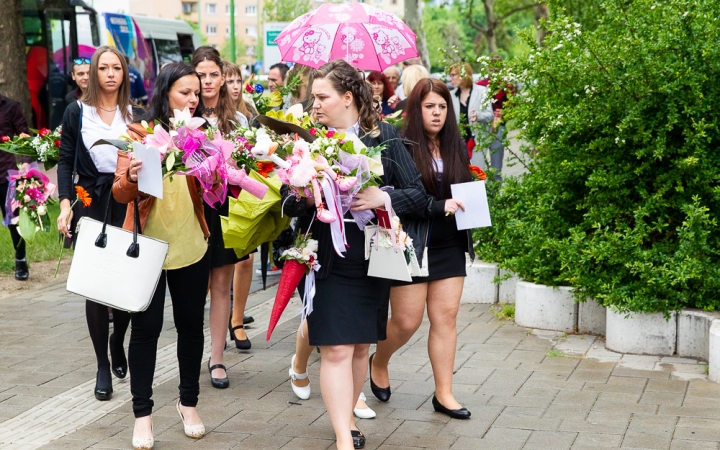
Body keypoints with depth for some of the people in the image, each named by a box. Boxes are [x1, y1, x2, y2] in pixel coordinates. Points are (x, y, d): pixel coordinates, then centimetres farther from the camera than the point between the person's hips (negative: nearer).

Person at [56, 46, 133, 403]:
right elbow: (65, 161, 3)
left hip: (127, 203, 1)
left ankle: (118, 341, 31)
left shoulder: (134, 114, 7)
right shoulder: (77, 112, 4)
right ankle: (103, 367, 7)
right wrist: (65, 204, -9)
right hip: (90, 203, -1)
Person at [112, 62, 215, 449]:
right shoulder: (139, 133, -5)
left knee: (191, 324, 10)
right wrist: (132, 179, -29)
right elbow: (120, 192, -8)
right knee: (146, 327, 2)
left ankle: (189, 402, 27)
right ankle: (142, 413, 13)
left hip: (191, 247, 3)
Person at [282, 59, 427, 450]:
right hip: (327, 259, -1)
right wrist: (304, 198, -18)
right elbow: (287, 201, 4)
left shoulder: (385, 137, -1)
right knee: (336, 349, -6)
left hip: (372, 258, 1)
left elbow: (418, 195, -3)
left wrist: (384, 197, -20)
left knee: (360, 346, 13)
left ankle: (347, 416, 33)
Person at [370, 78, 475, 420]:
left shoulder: (456, 147, 6)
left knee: (445, 317, 5)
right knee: (406, 321, 3)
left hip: (450, 247, 5)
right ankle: (378, 362, 33)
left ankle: (444, 393, 13)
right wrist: (439, 206, -25)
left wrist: (467, 208, -4)